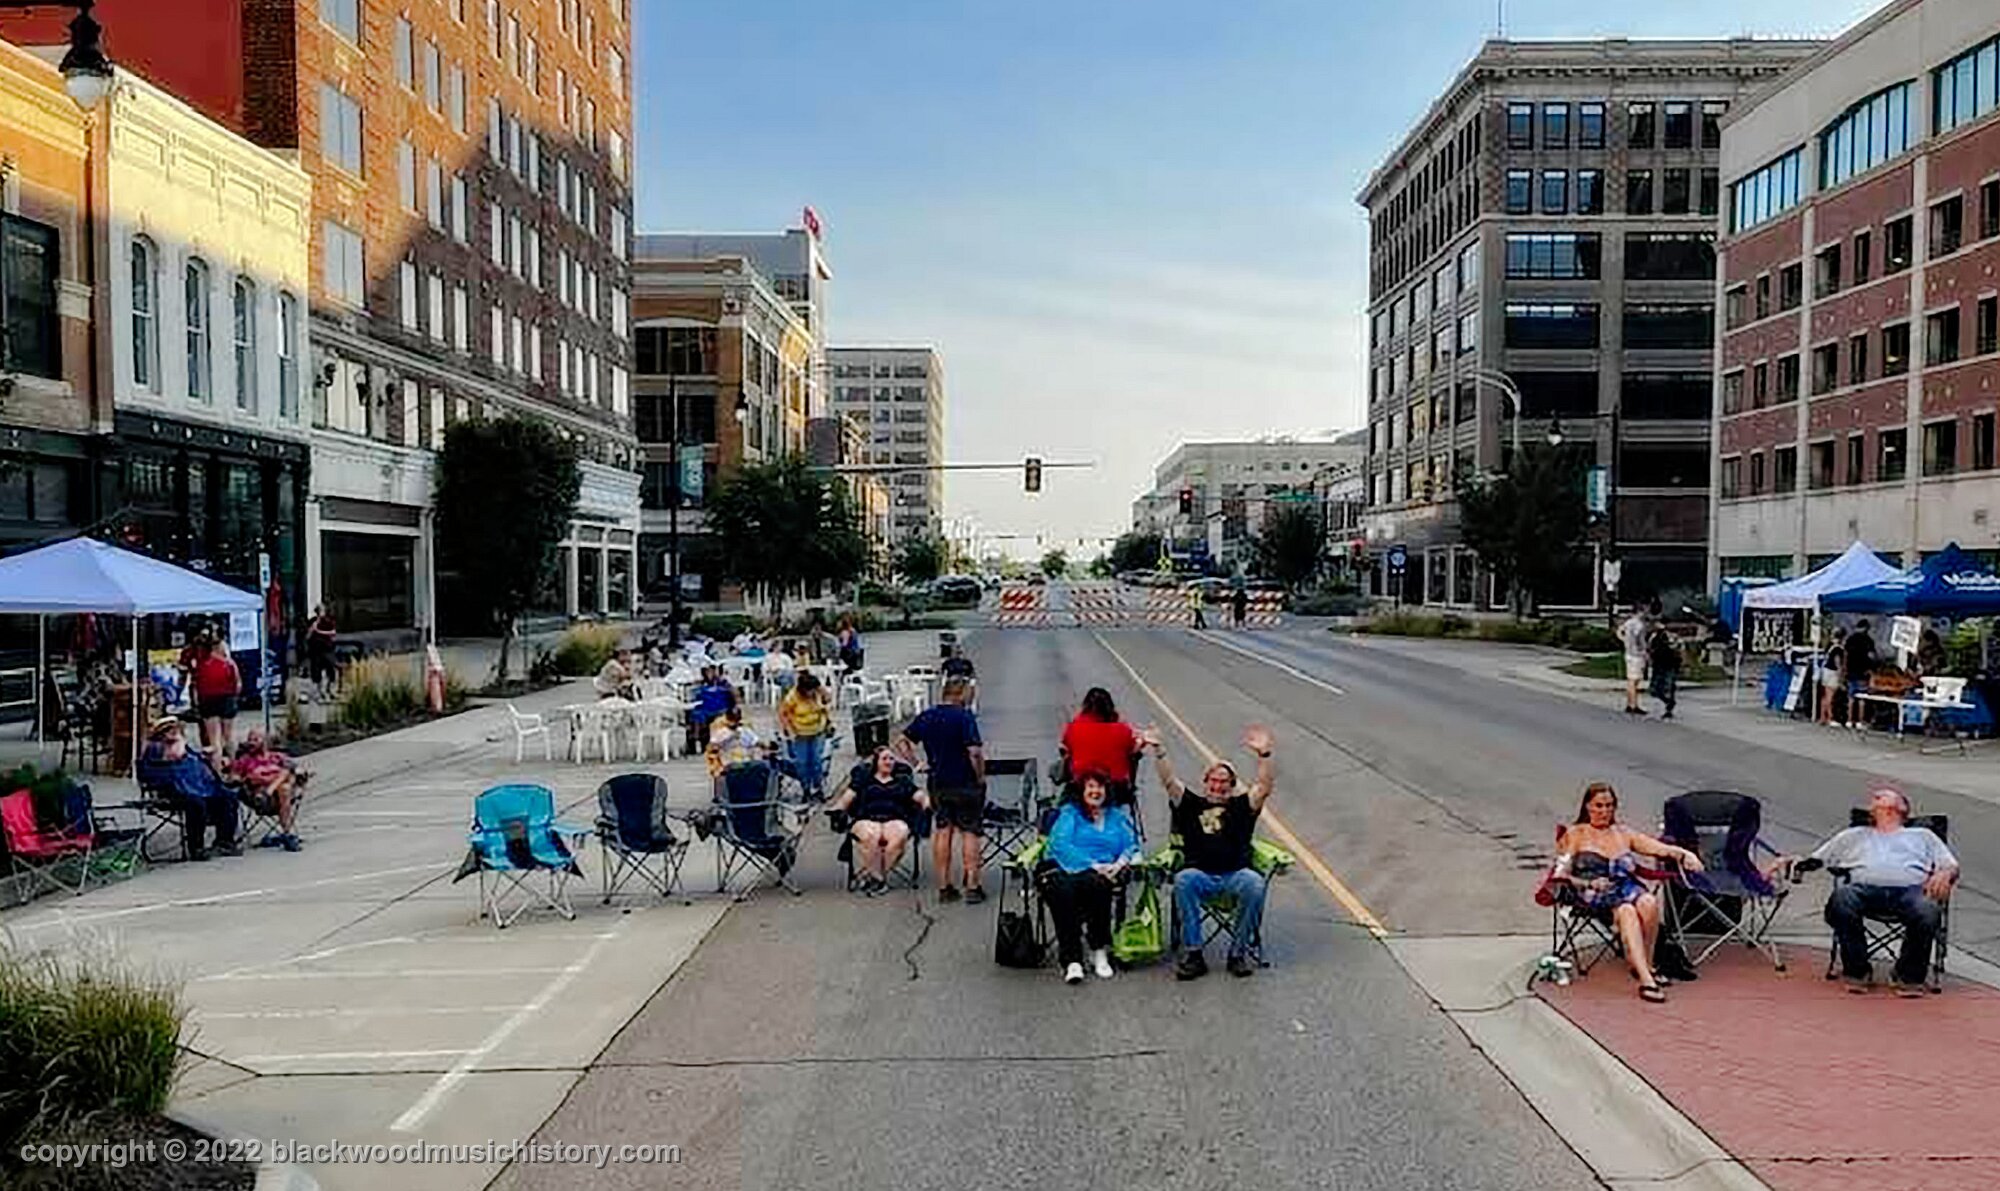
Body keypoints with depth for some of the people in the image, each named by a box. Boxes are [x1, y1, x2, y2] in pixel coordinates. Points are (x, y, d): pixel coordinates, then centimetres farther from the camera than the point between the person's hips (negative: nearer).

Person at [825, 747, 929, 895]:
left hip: (895, 820, 1)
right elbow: (848, 796, 12)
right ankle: (877, 879, -29)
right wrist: (836, 808, -9)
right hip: (866, 820, -1)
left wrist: (928, 804, -6)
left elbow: (920, 796, 16)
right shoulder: (863, 779, 24)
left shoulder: (902, 781, 27)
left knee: (899, 835, -36)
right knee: (870, 836, -39)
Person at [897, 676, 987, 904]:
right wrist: (981, 777, -8)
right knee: (970, 833, 3)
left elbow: (901, 742, 9)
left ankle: (944, 887, 15)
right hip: (965, 785, -5)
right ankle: (972, 887, 3)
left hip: (938, 784, 5)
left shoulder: (926, 717, 4)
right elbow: (975, 753, -22)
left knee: (942, 832, 11)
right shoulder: (965, 717, -15)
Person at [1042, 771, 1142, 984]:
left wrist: (1119, 864, -8)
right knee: (1062, 890, -37)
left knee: (1098, 884, -36)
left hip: (1099, 873, 2)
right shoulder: (1069, 812, 15)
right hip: (1065, 869, -1)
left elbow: (1131, 845, 15)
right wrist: (1092, 864, -12)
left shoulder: (1118, 816, 26)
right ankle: (1071, 960, -35)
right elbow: (1060, 844, -1)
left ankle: (1100, 951, -26)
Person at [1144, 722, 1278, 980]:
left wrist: (1263, 754, -12)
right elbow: (1169, 782, 8)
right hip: (1200, 875, 0)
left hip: (1235, 874, 0)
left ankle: (1239, 952, -18)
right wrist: (1158, 750, -7)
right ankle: (1192, 953, -26)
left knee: (1254, 884, -32)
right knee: (1183, 881, -33)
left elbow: (1264, 786, 4)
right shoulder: (1191, 804, 19)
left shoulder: (1241, 806, 18)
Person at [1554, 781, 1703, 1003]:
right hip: (1594, 894, -3)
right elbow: (1560, 874, 4)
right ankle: (1645, 978, -43)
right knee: (1626, 911, -34)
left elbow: (1659, 848, 10)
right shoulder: (1575, 835, 13)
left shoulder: (1624, 833, 24)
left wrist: (1684, 854, -11)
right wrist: (1588, 883, -13)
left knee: (1649, 902, -31)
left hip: (1626, 885, 3)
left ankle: (1644, 964, -17)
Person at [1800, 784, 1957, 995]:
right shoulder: (1854, 836, 36)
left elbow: (1951, 865, 22)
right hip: (1864, 887, 0)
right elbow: (1815, 859, 27)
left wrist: (1945, 874, -3)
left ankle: (1910, 976, -16)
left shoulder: (1922, 835, 36)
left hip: (1910, 889, 0)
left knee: (1928, 912, -37)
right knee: (1841, 899, -36)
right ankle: (1858, 971, -19)